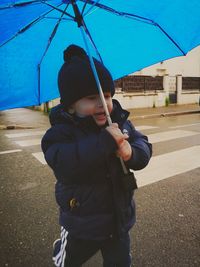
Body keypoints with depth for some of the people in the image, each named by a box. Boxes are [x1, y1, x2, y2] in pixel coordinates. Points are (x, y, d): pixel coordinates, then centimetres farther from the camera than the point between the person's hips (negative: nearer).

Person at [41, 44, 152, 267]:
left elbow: (143, 147, -11)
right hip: (80, 225, -2)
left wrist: (131, 153, -34)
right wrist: (105, 141, -43)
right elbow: (64, 164, -37)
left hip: (119, 219, 3)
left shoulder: (121, 123, -8)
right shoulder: (61, 132, -21)